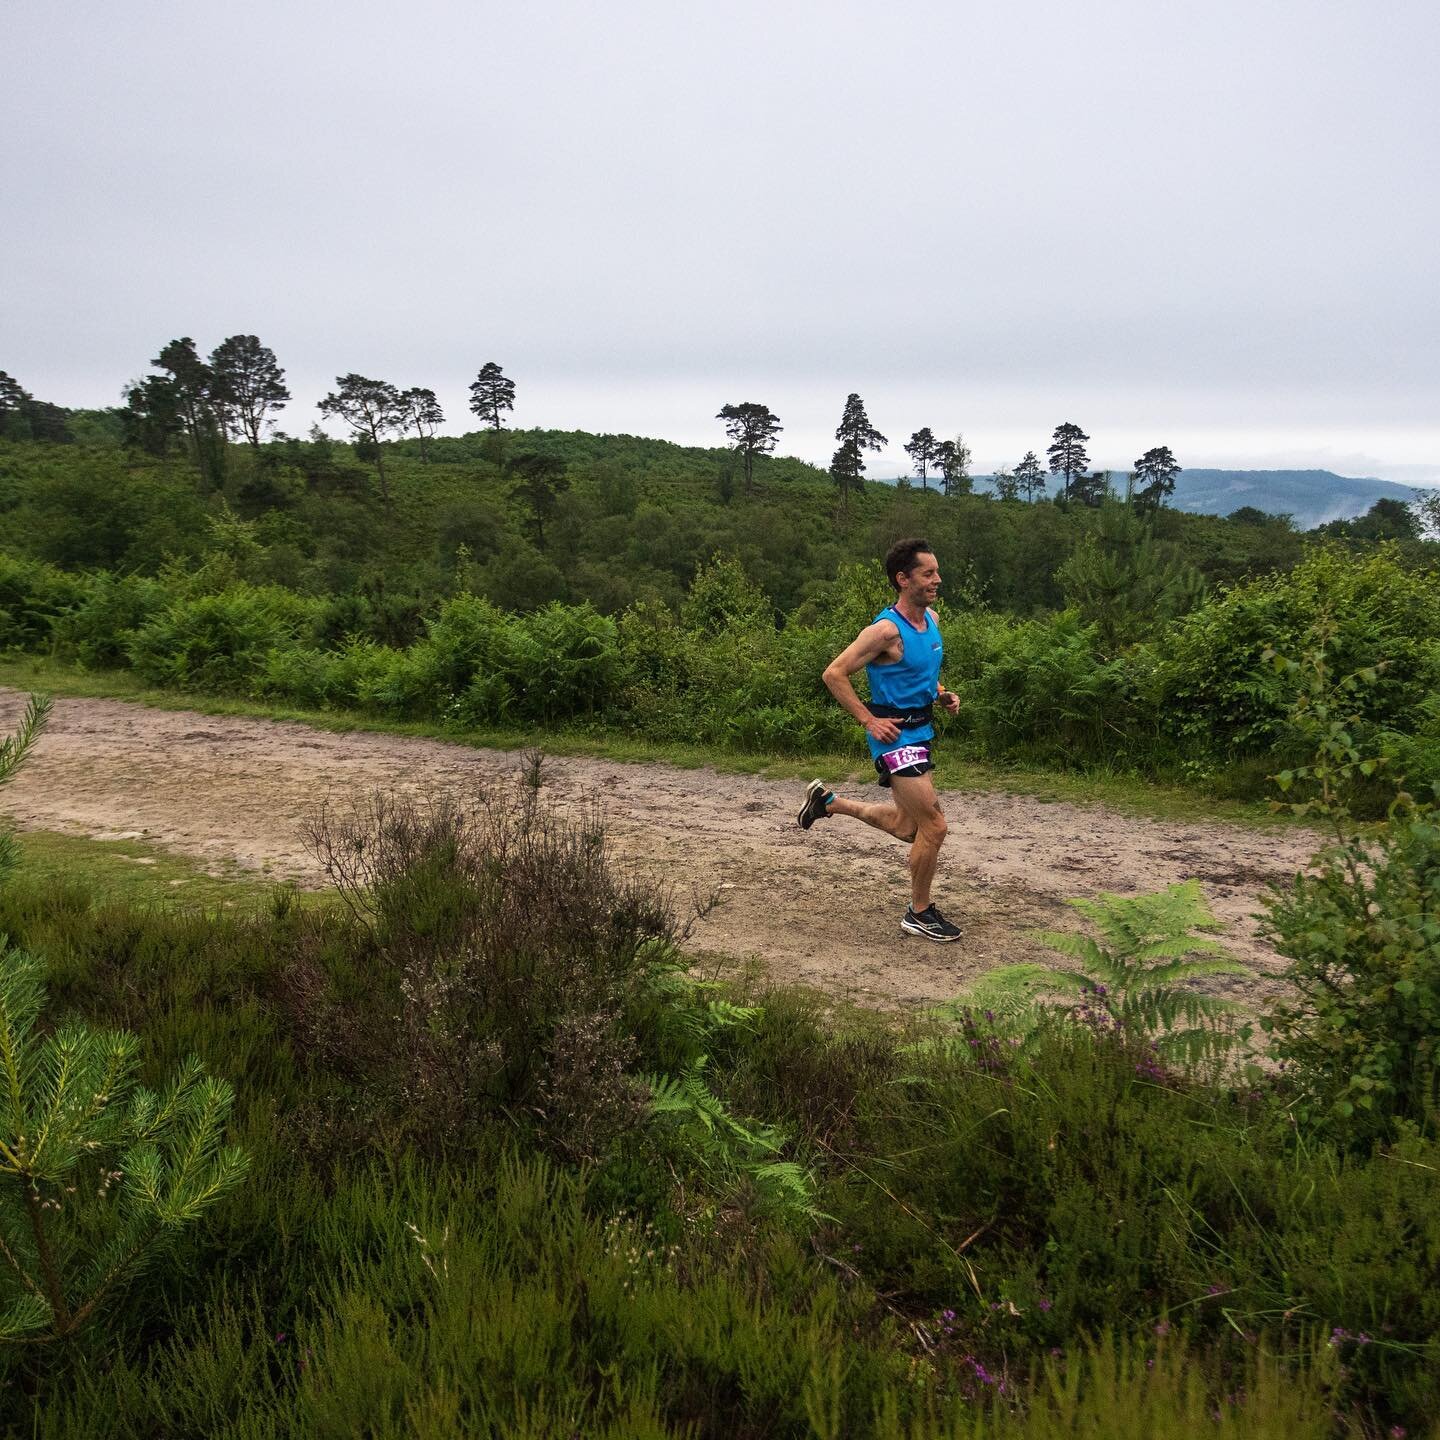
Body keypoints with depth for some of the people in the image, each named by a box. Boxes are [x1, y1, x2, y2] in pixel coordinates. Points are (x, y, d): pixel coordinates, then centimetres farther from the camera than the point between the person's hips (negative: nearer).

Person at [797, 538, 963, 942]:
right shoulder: (887, 630, -20)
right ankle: (920, 914, 11)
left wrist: (940, 694, 7)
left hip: (921, 730, 9)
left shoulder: (932, 618, 7)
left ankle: (828, 801, 33)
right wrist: (869, 721, -20)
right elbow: (834, 673, -21)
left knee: (907, 826, 18)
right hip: (896, 736, -9)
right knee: (934, 826, -6)